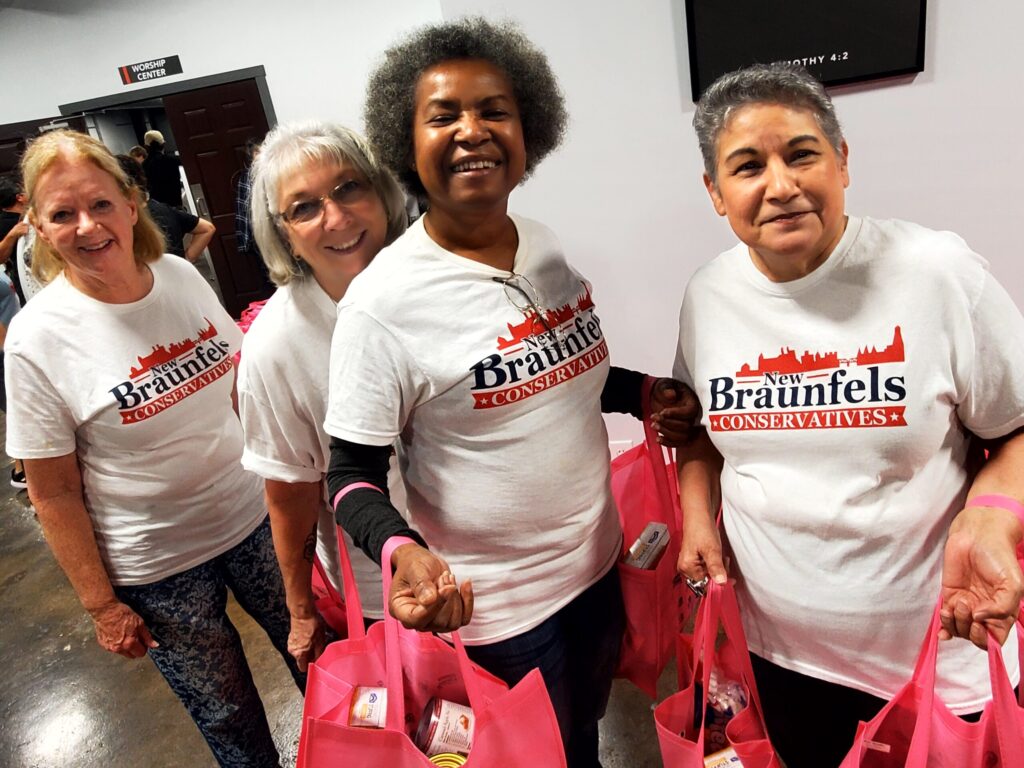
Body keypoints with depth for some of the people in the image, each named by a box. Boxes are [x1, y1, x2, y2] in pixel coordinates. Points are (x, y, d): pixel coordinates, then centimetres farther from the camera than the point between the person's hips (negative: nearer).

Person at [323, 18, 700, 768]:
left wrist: (646, 394, -6)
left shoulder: (551, 247, -4)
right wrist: (402, 550, -36)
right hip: (494, 607, -5)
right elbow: (353, 473, -16)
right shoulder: (384, 299, -23)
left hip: (598, 563, 6)